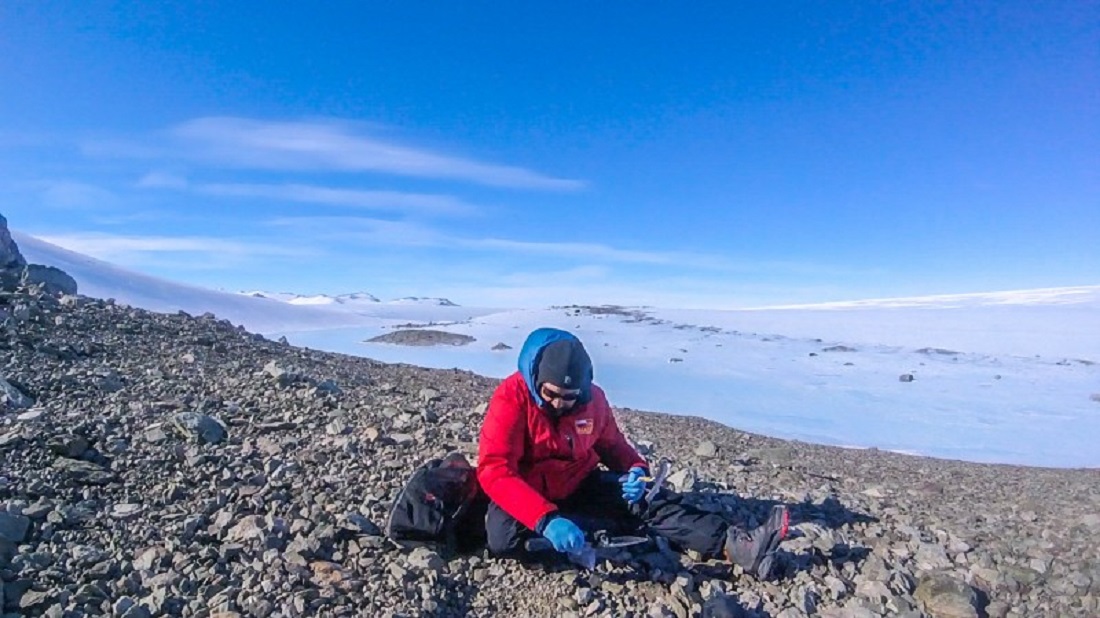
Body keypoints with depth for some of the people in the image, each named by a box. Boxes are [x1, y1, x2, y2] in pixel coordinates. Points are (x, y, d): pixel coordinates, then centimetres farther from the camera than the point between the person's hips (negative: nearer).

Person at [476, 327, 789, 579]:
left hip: (580, 486, 4)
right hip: (527, 494, -3)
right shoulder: (512, 397, -23)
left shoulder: (593, 398, -8)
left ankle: (741, 546, -25)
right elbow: (495, 472, -30)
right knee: (504, 537, -35)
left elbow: (613, 445, 9)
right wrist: (546, 520, -42)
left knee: (648, 498, -18)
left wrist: (636, 470, -15)